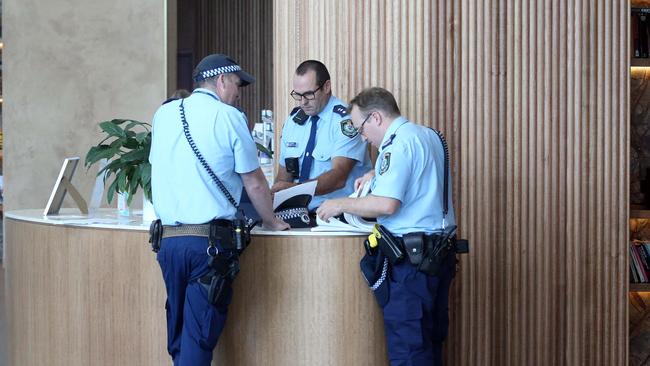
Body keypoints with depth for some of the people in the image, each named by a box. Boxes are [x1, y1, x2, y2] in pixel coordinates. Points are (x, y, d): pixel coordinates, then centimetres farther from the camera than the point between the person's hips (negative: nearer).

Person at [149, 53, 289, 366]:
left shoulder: (163, 114, 11)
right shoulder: (228, 117, -4)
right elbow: (254, 183, 0)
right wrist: (272, 222, 16)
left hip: (168, 237, 5)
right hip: (209, 239, -5)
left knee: (177, 334, 14)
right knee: (200, 337, -2)